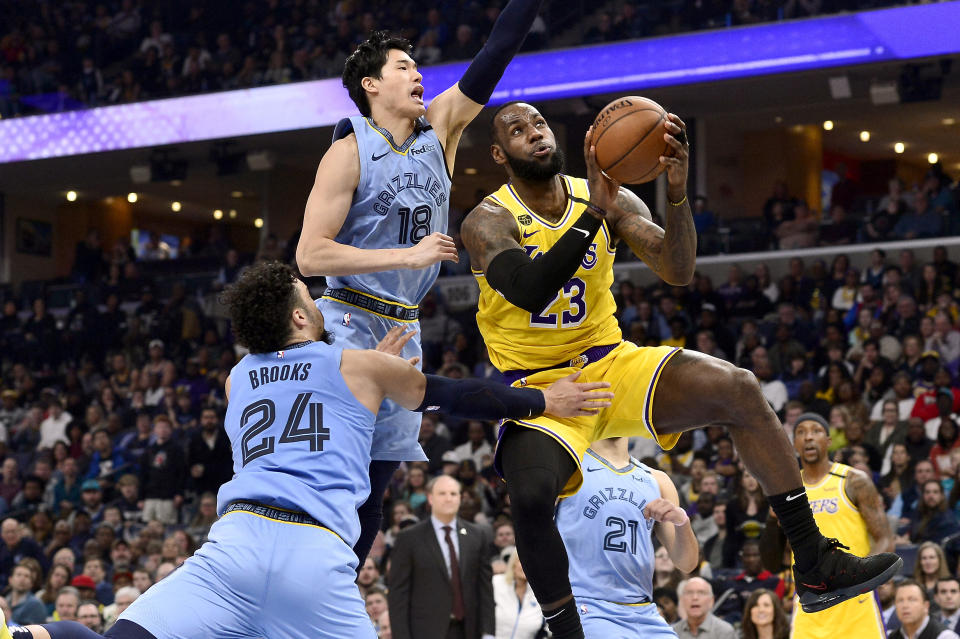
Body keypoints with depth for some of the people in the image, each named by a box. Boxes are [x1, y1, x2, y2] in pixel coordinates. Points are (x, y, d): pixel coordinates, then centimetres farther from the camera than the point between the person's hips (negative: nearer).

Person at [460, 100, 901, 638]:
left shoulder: (612, 199, 1)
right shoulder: (488, 222, -11)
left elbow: (679, 273, -11)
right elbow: (529, 291, -31)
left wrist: (678, 193, -28)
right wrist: (595, 212, -37)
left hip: (611, 364, 4)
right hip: (536, 386, -4)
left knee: (738, 387, -18)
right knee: (530, 495, -34)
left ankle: (815, 564, -12)